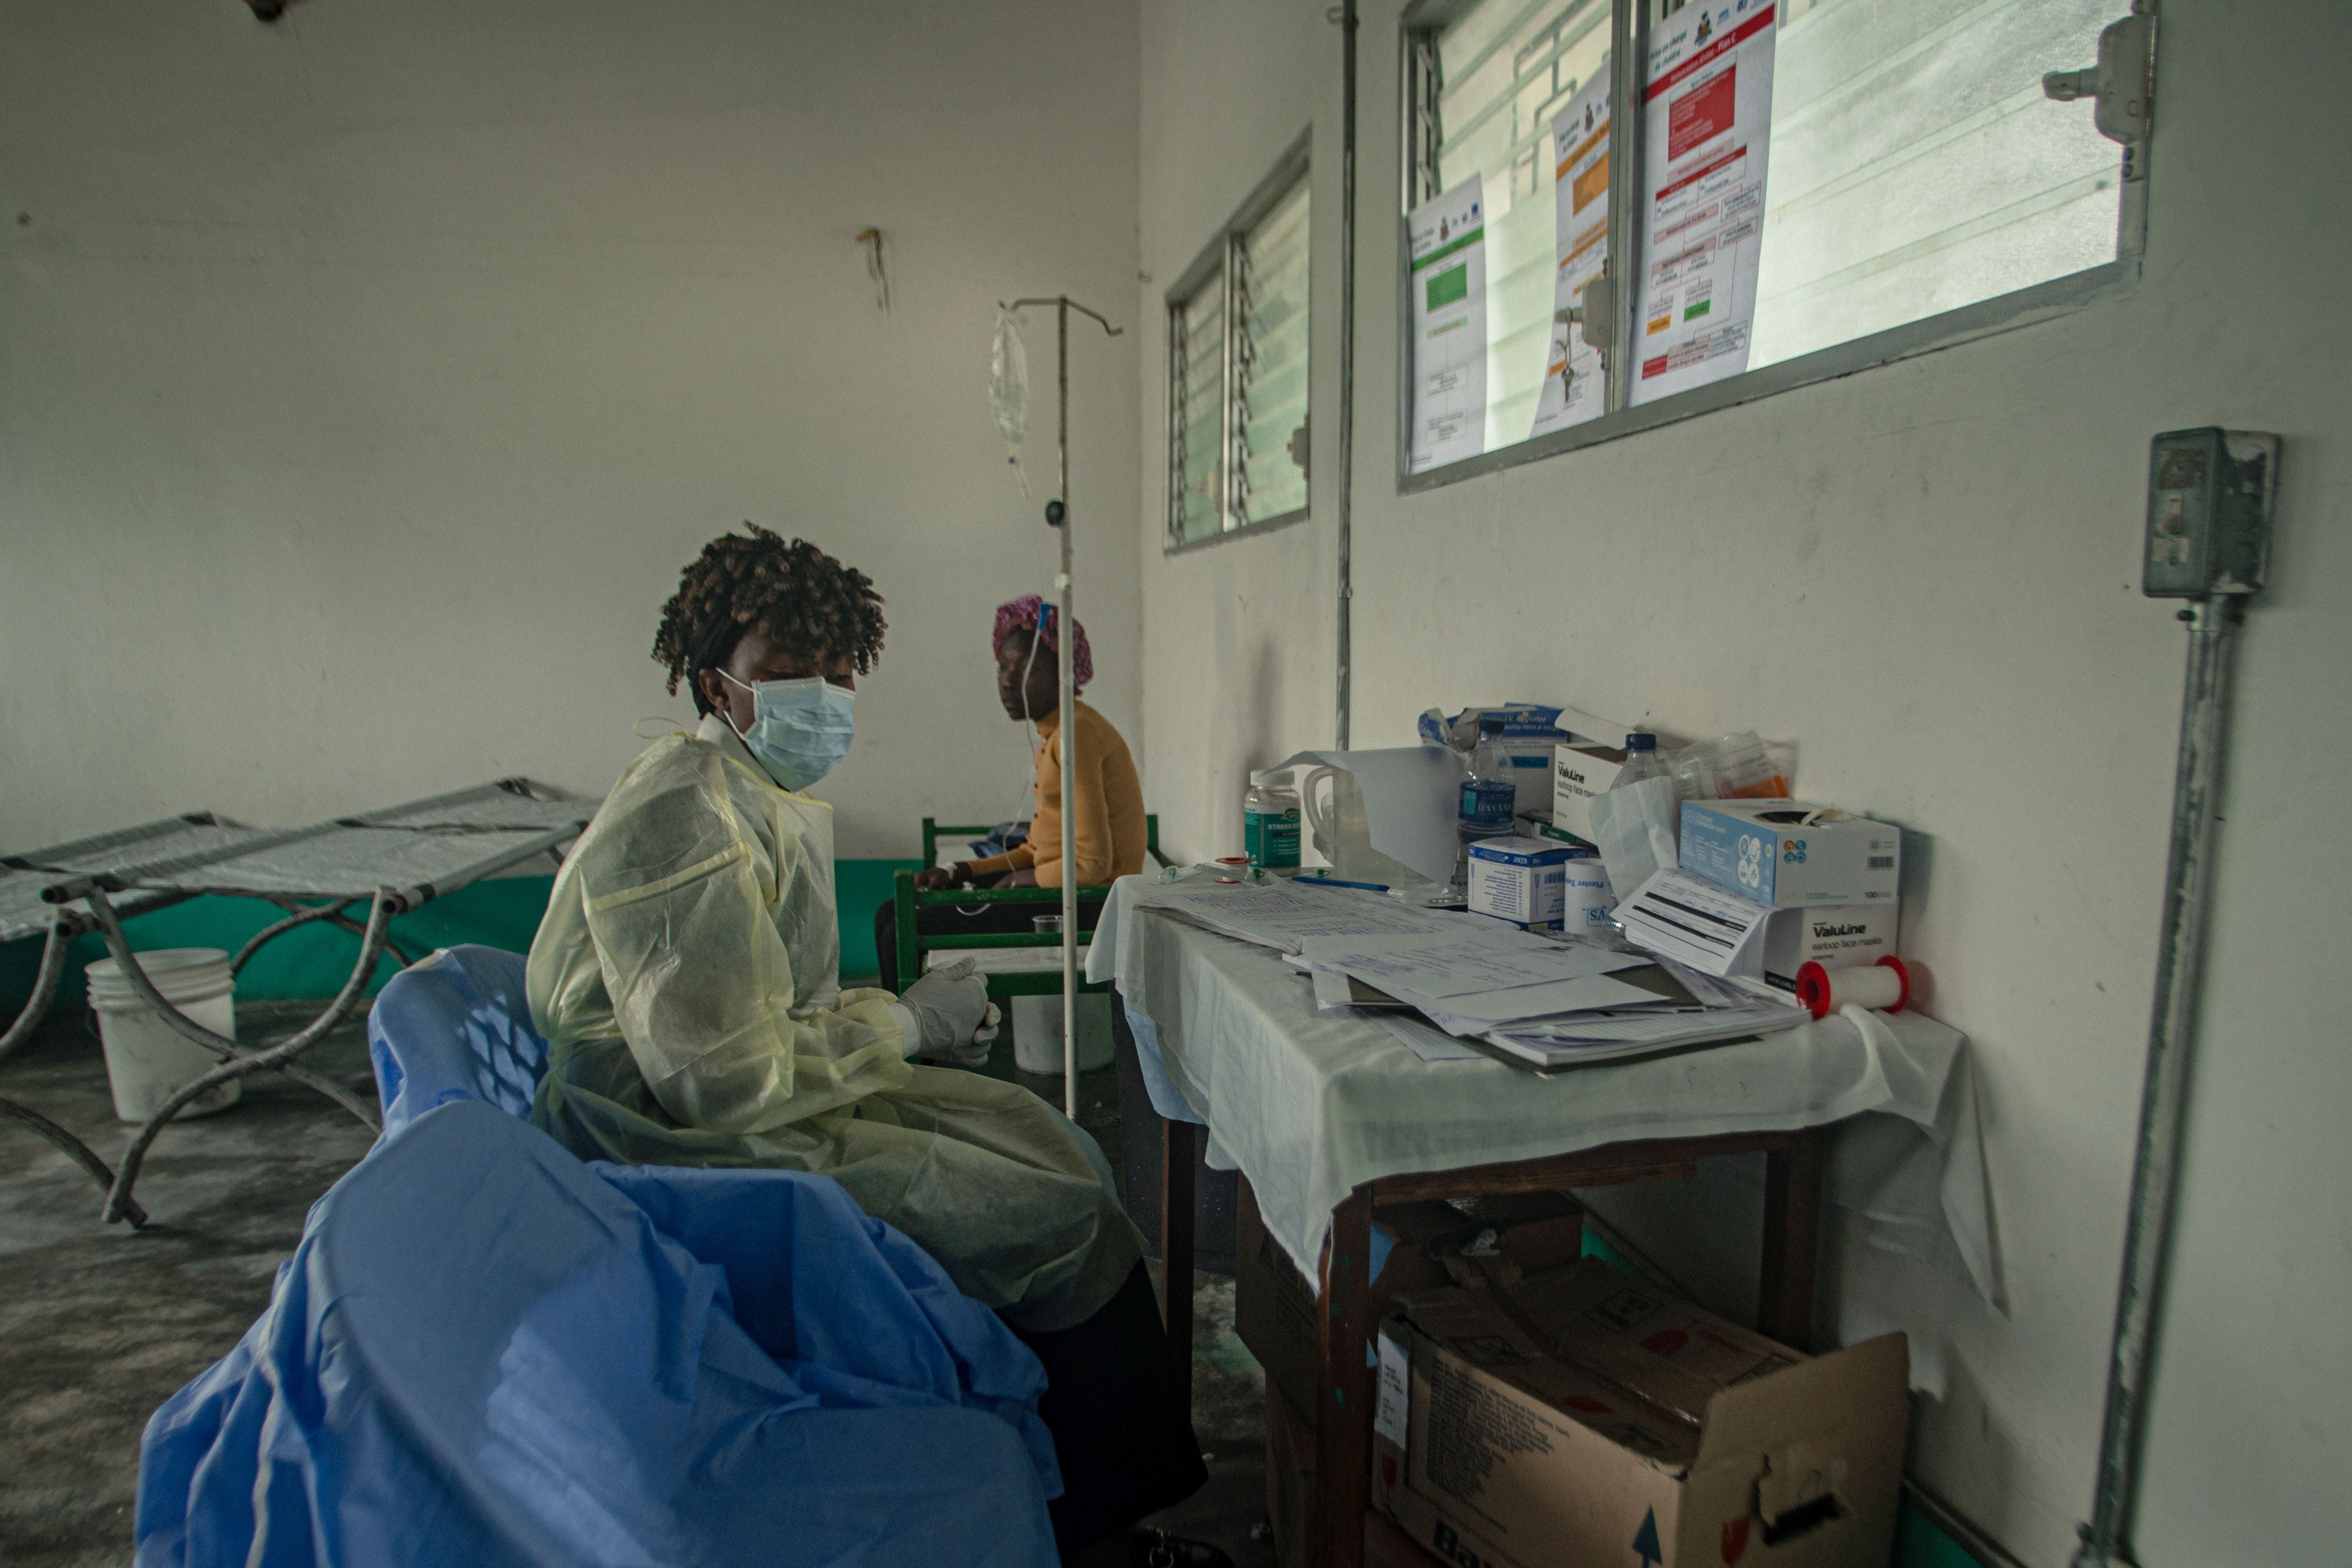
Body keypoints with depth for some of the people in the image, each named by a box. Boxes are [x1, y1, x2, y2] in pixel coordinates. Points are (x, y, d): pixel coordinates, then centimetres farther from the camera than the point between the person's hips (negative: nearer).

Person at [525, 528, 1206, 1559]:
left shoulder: (784, 802, 10)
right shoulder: (685, 822, -22)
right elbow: (731, 1084, -26)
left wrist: (901, 1016, 2)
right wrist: (905, 1023, -14)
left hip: (769, 1098, 10)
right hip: (697, 1159, -10)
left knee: (1061, 1149, 8)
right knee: (1069, 1227, -11)